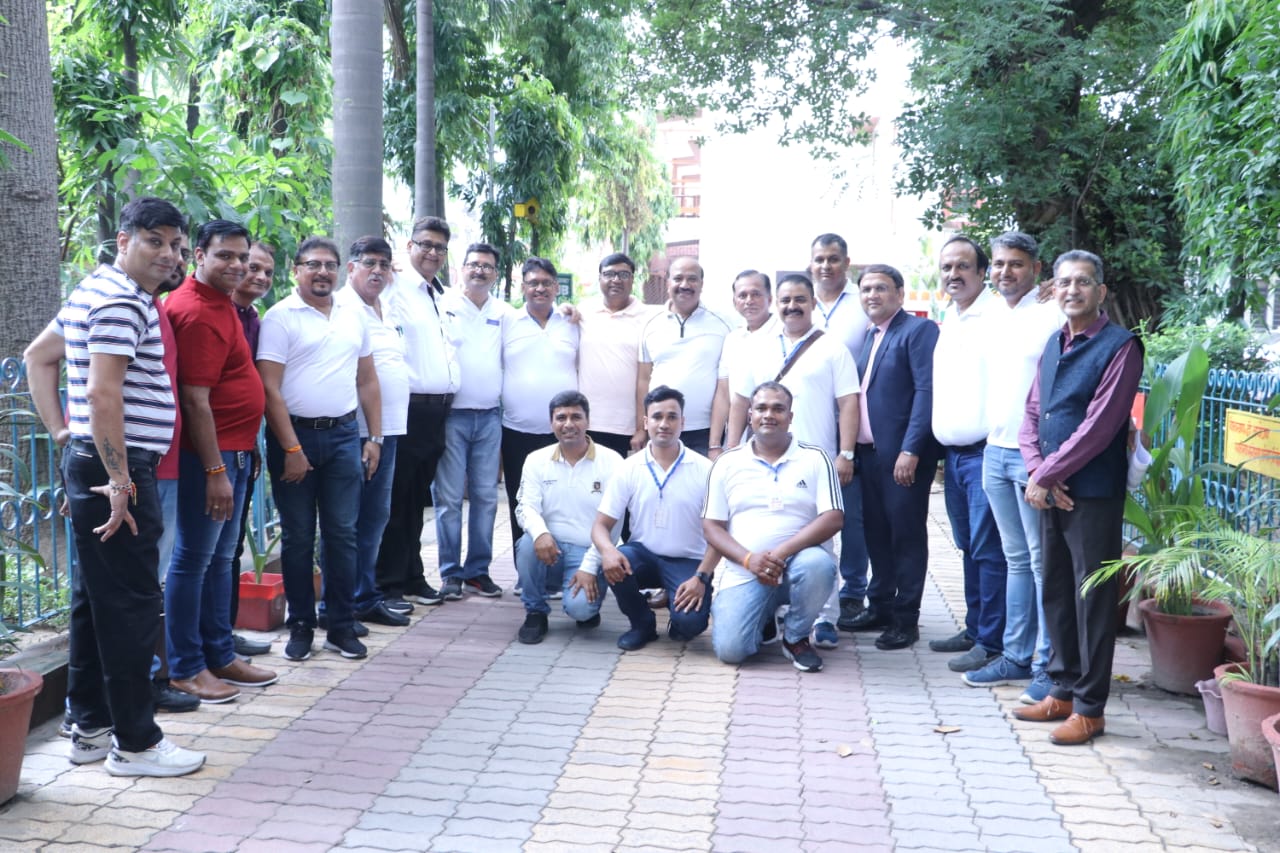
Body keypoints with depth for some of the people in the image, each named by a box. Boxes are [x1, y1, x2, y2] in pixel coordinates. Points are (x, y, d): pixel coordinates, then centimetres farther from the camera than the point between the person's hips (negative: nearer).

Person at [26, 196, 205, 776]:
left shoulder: (91, 292, 16)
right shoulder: (122, 302, -15)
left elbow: (38, 359, 23)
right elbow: (103, 394, -23)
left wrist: (62, 435, 17)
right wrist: (119, 481, -21)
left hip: (88, 463, 11)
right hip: (117, 468, -11)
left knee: (95, 598, 15)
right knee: (132, 605, -4)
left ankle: (90, 728, 24)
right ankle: (135, 743, 4)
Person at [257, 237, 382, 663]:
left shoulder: (353, 316, 11)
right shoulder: (280, 317, -5)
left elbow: (368, 380, 15)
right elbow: (270, 388, -10)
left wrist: (374, 438, 8)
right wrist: (291, 449, -13)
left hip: (344, 435, 4)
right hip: (295, 435, -4)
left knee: (342, 534, 5)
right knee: (298, 537, 5)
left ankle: (342, 627, 14)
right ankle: (300, 626, 16)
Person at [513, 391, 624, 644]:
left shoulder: (611, 462, -4)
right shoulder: (537, 460, 4)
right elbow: (526, 506, -6)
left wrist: (590, 567, -15)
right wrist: (540, 532, -30)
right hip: (550, 549, 3)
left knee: (579, 607, -29)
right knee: (528, 543, -31)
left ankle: (588, 605, 11)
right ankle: (535, 613, -7)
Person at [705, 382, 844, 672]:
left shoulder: (815, 458, 2)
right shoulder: (727, 463, 7)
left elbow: (833, 519, -8)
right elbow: (711, 526, 5)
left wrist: (781, 553, -19)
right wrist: (749, 559, -14)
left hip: (797, 563, -1)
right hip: (745, 572, 1)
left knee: (817, 565, -37)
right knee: (729, 649, -19)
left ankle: (795, 636, -5)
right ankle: (766, 618, 19)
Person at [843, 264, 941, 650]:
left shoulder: (919, 330, -8)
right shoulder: (869, 336, 17)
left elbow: (927, 391, -15)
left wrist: (910, 450, -20)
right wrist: (852, 449, 8)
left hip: (903, 453, -8)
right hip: (869, 451, 8)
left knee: (906, 533, 0)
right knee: (876, 531, 13)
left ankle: (906, 618, 8)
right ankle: (880, 606, 24)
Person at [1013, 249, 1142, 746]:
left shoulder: (1120, 347, -9)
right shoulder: (1053, 346, 13)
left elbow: (1098, 427, -16)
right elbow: (1031, 414, 11)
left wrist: (1046, 475, -13)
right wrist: (1037, 473, -5)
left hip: (1093, 495, -7)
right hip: (1051, 493, 7)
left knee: (1093, 599, 1)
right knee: (1056, 593, 14)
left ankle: (1090, 708, 10)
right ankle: (1063, 691, 26)